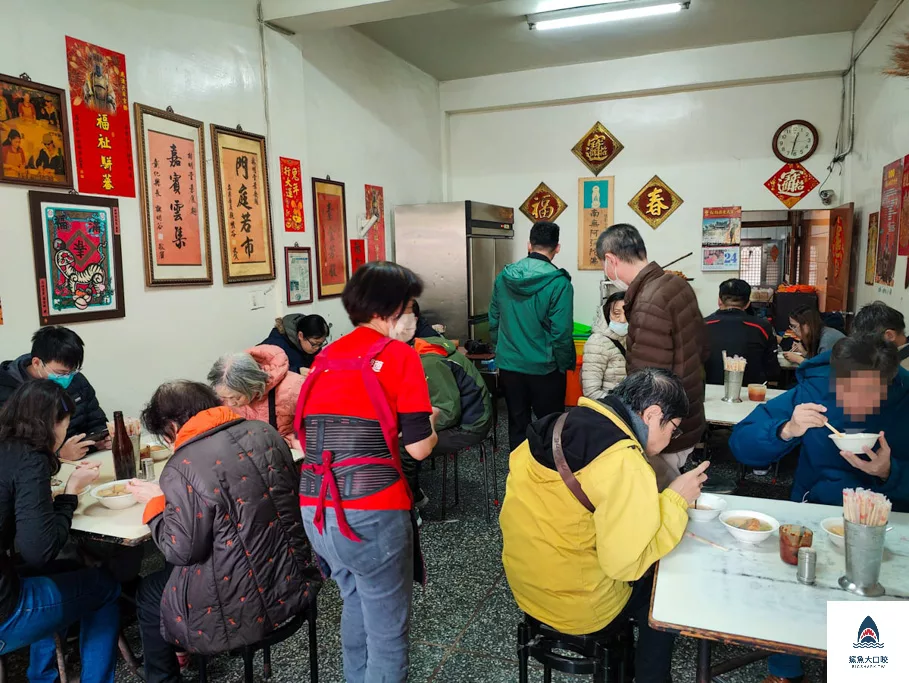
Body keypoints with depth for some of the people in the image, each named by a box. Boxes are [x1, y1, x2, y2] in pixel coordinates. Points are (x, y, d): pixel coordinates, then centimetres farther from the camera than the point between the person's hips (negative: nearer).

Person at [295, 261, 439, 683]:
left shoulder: (326, 357, 12)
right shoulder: (400, 355, -5)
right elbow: (419, 448, -9)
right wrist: (428, 427, 13)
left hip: (315, 510, 7)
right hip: (370, 512, -7)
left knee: (356, 602, 28)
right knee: (387, 629, 11)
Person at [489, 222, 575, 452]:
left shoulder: (504, 276, -1)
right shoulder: (558, 283, -16)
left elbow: (494, 321, 5)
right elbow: (561, 332, -17)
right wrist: (565, 365, -2)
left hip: (509, 366, 4)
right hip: (543, 368, -4)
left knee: (517, 424, 16)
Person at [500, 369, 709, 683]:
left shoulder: (563, 423, -3)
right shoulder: (625, 465, -26)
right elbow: (626, 564, -24)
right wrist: (674, 499, -13)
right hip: (576, 606, -7)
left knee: (651, 567, 27)